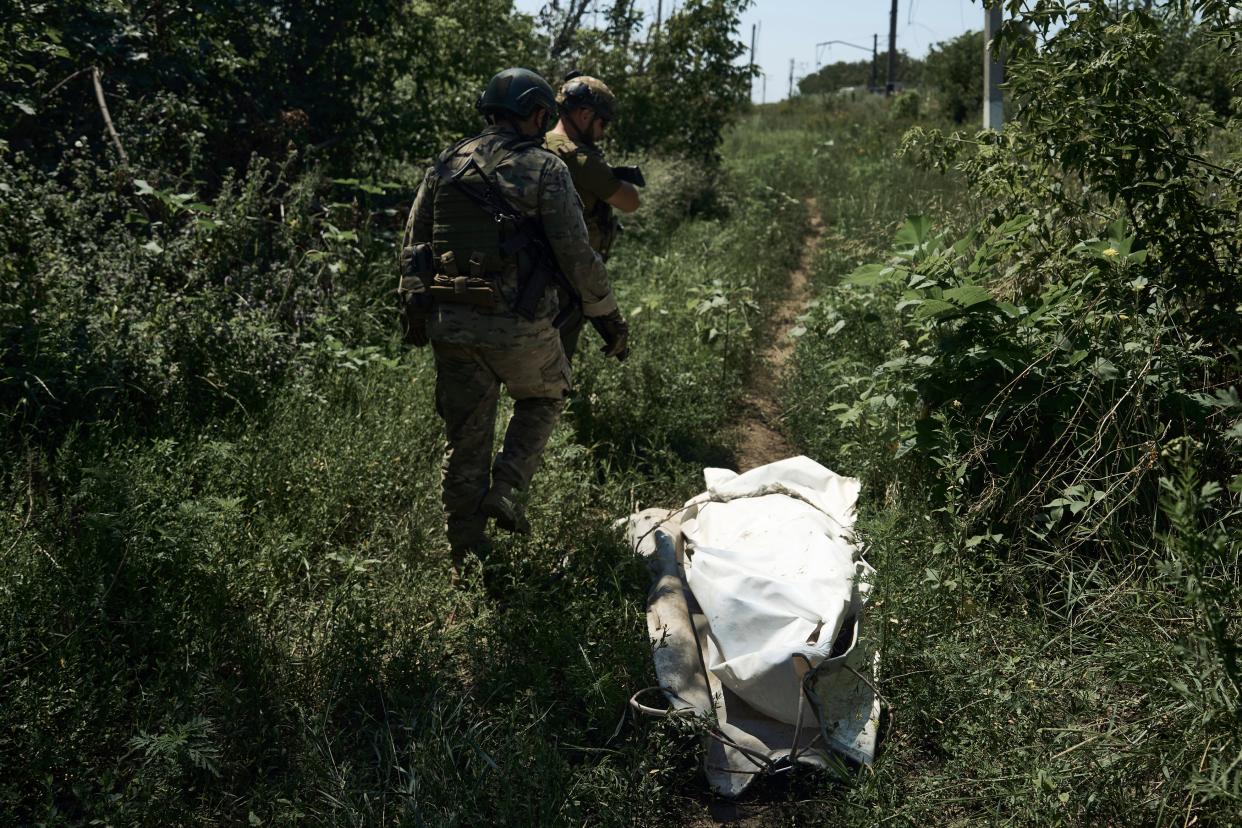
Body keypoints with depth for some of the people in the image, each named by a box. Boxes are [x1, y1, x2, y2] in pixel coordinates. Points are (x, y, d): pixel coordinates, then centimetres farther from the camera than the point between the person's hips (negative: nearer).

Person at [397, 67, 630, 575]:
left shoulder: (446, 166, 9)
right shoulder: (545, 170, -7)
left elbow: (412, 245, 12)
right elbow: (577, 257, -8)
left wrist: (412, 311, 23)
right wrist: (608, 317, 2)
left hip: (449, 323, 4)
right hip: (518, 325, -4)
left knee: (465, 438, 14)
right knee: (544, 397, 26)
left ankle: (466, 556, 21)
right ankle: (505, 488, 9)